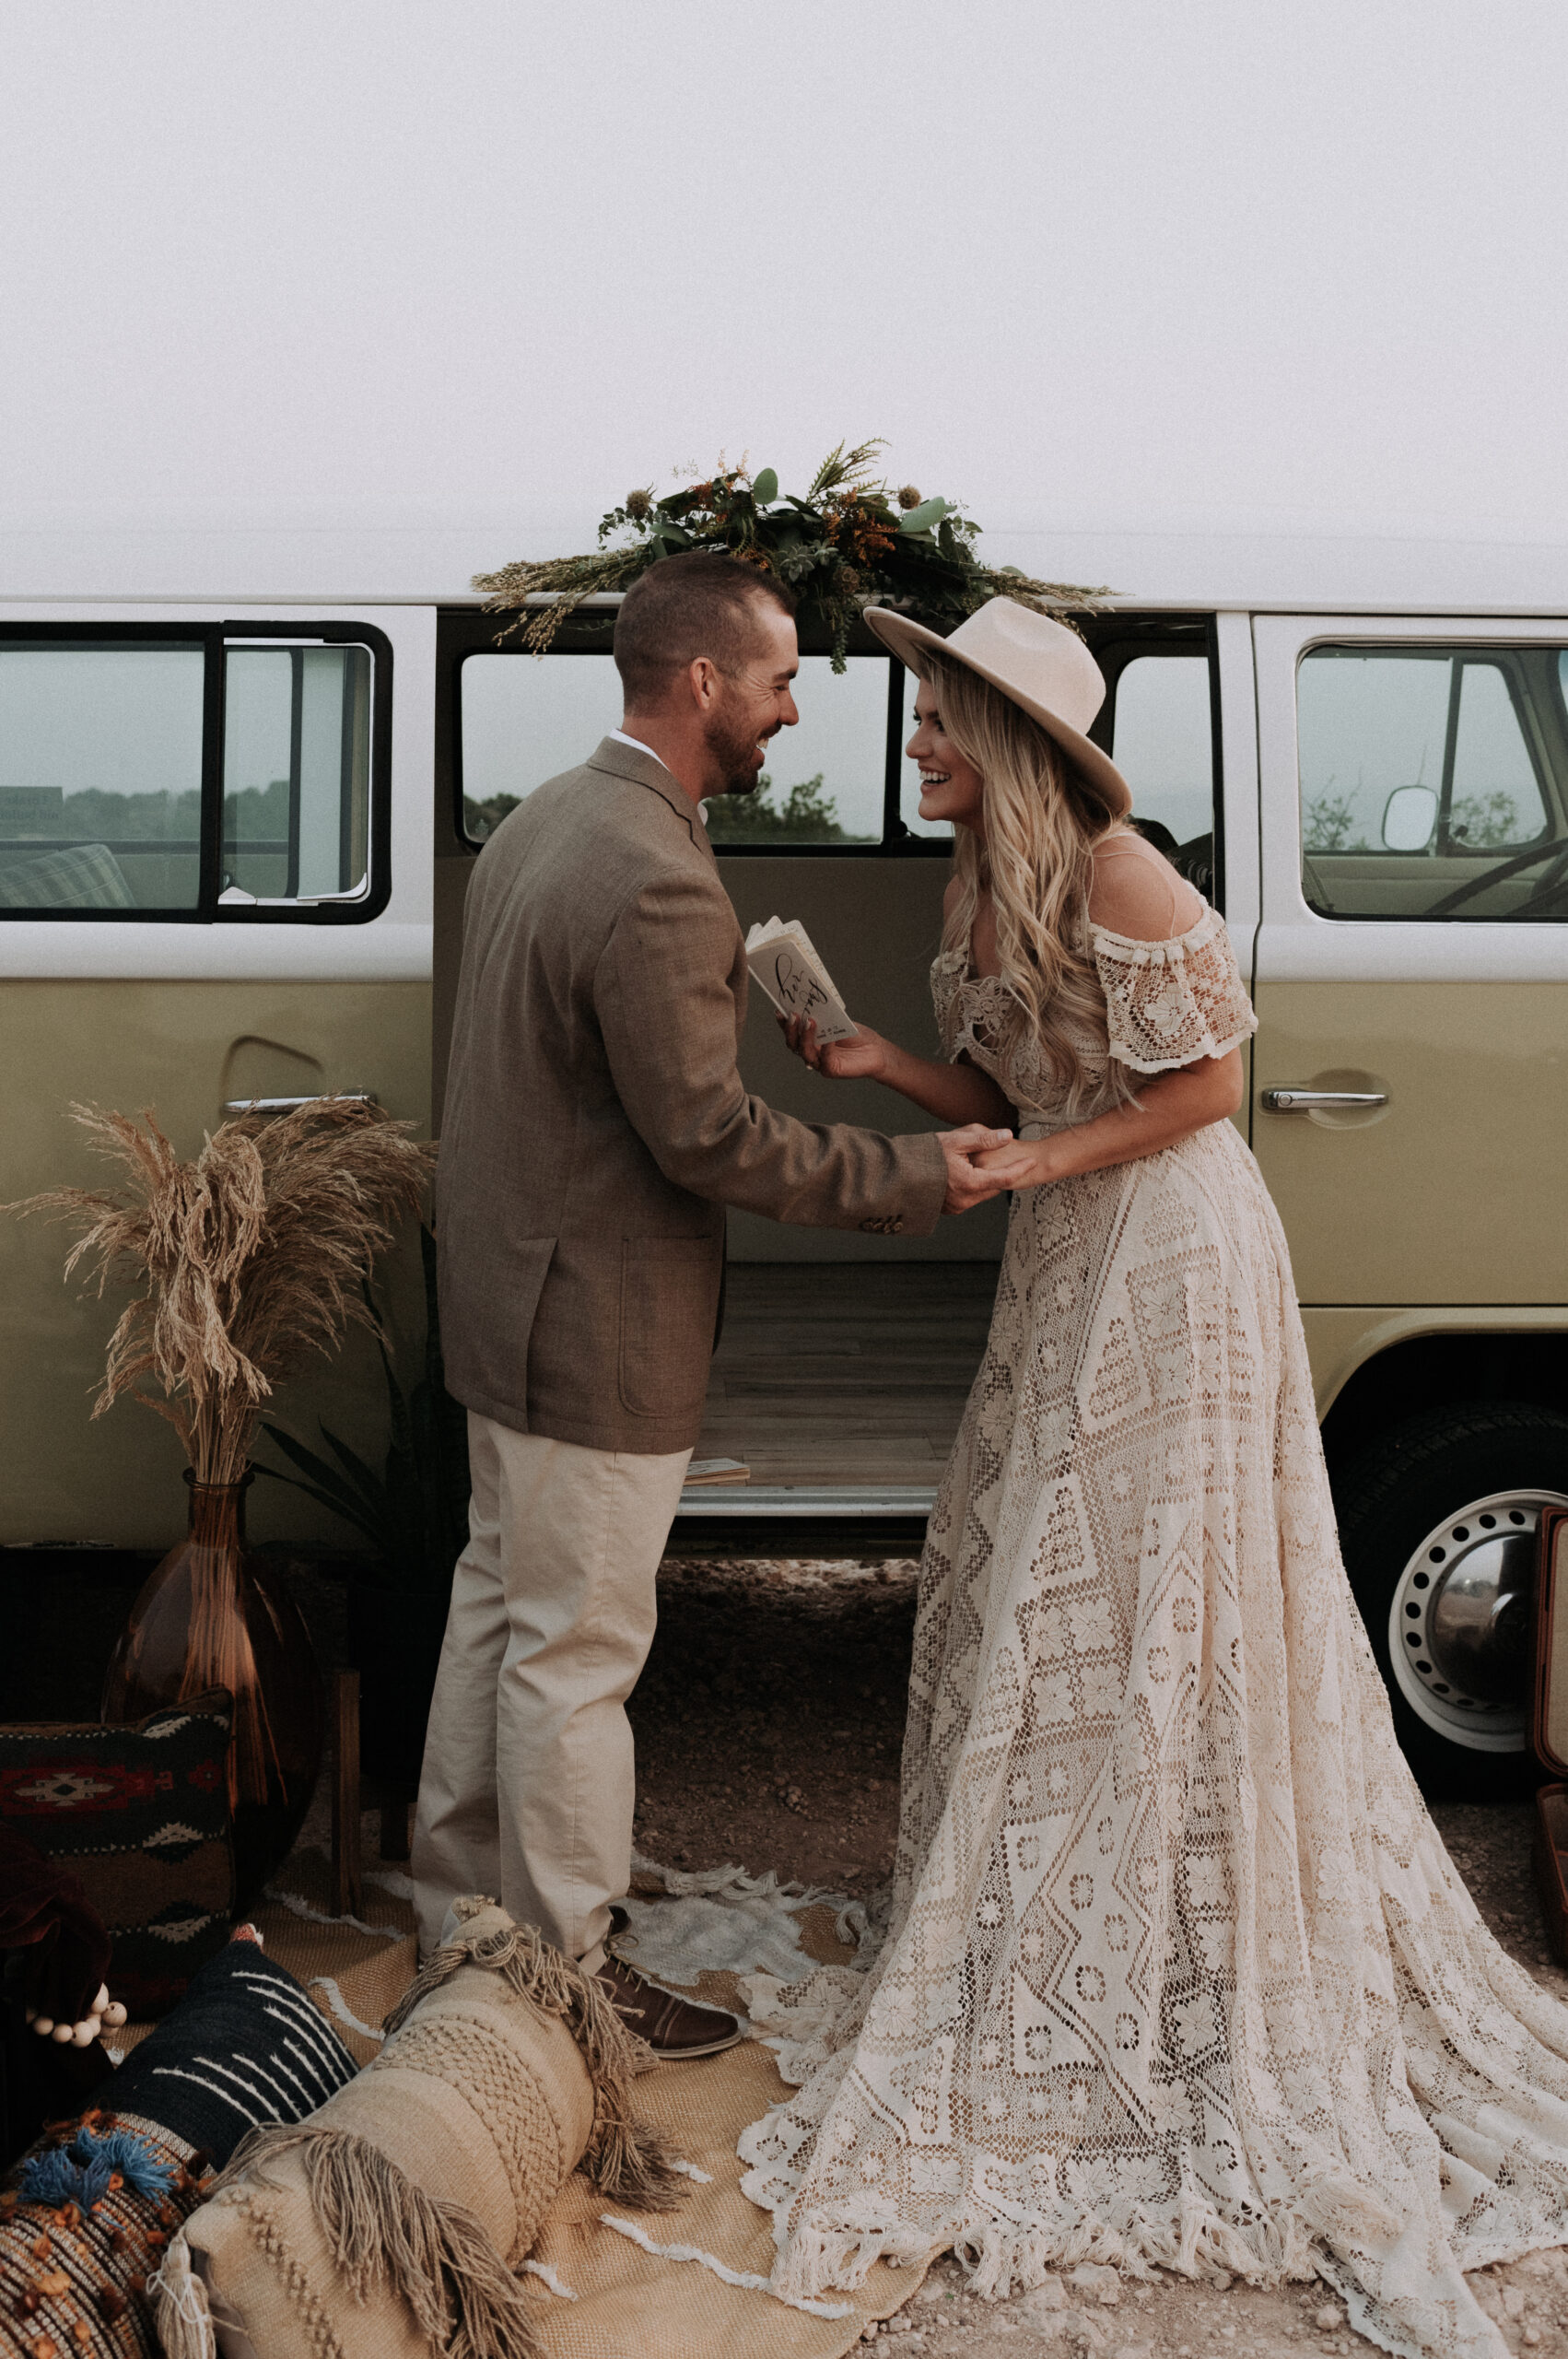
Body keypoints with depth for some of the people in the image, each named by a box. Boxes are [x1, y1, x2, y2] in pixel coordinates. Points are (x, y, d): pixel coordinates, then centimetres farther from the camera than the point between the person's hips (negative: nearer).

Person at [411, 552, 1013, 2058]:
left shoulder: (542, 821, 7)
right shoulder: (656, 884, -26)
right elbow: (707, 1136, -23)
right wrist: (916, 1175, -15)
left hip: (510, 1299, 11)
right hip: (598, 1333, -10)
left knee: (501, 1597, 22)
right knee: (575, 1652, 3)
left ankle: (459, 1904, 39)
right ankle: (565, 1975, 21)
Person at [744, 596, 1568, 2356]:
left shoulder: (1118, 878, -20)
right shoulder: (981, 888, 7)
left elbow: (1211, 1082, -17)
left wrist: (1045, 1160, -19)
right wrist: (876, 1061, -5)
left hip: (1167, 1257, -9)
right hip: (1063, 1268, 9)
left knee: (1155, 1607, 1)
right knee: (1023, 1583, 15)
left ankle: (1192, 1994, 20)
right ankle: (1049, 1933, 34)